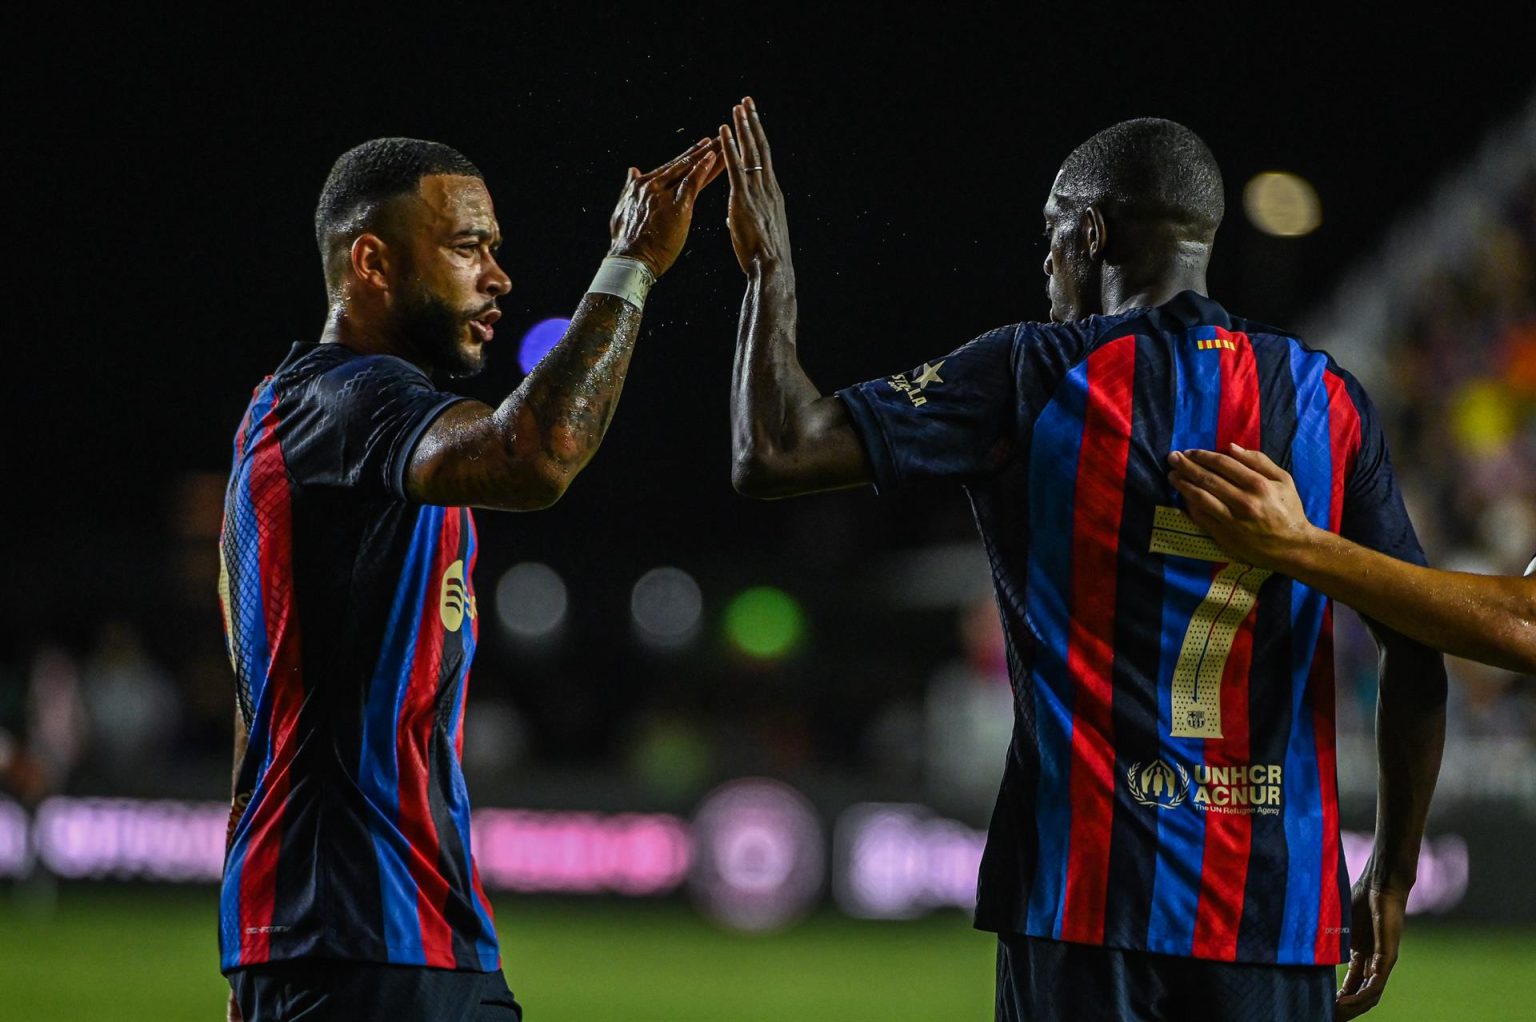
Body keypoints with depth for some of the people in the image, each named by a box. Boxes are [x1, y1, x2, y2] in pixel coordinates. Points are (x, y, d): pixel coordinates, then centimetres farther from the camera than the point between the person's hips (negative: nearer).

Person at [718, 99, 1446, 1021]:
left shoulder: (1034, 378, -3)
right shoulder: (1328, 401, 6)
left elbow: (772, 455, -6)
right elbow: (1419, 656, 5)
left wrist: (770, 270, 8)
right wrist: (1393, 878, 15)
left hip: (1082, 900, -2)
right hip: (1279, 906, 3)